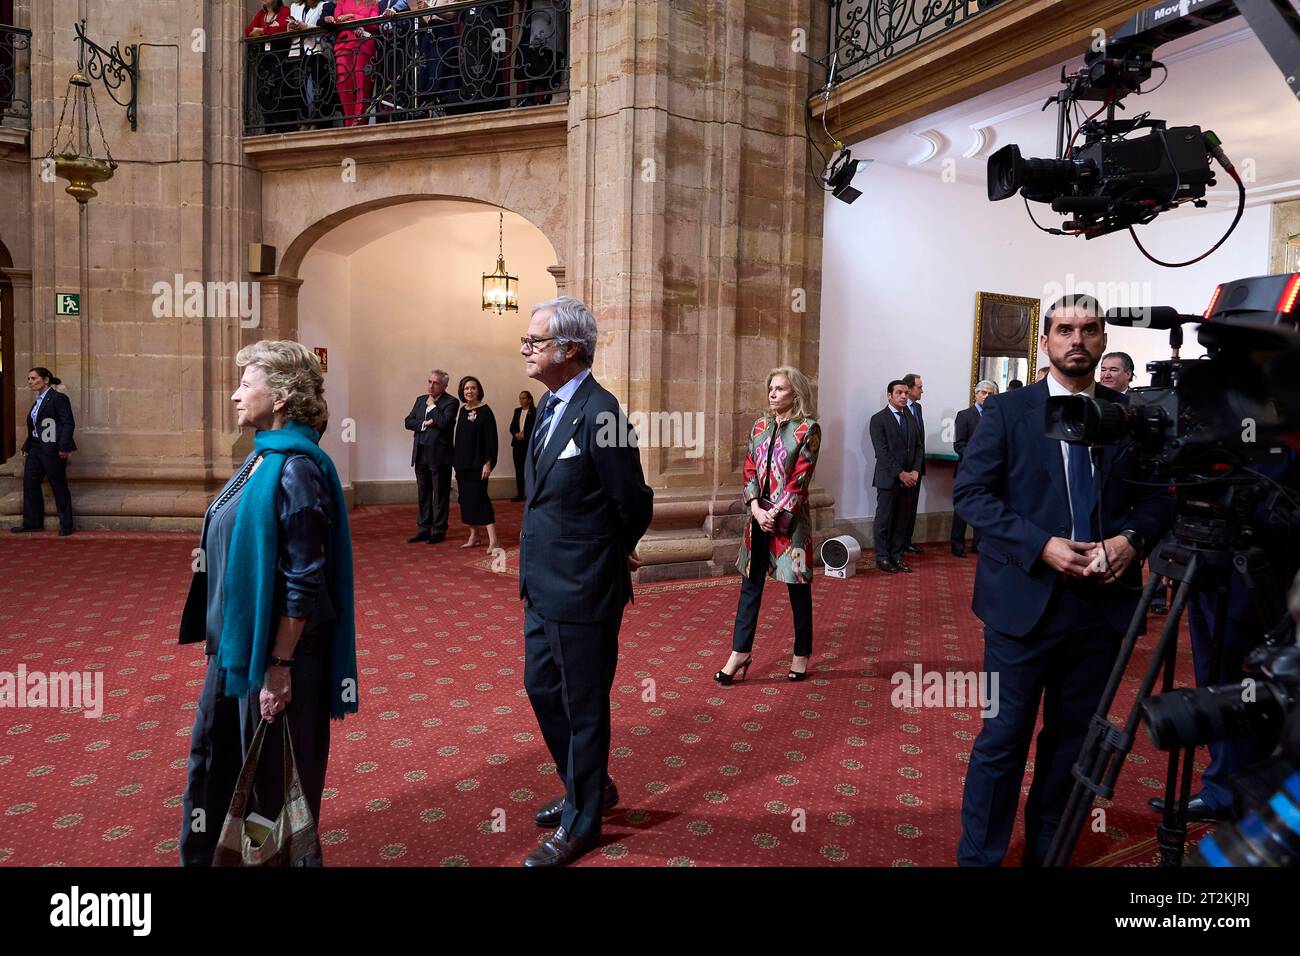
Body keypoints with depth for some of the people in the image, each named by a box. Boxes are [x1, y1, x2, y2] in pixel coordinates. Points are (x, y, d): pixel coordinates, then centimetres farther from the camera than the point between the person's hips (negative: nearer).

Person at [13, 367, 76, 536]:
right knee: (30, 484, 10)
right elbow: (33, 428, 20)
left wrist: (64, 447, -22)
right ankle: (32, 523, 19)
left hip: (52, 450, -9)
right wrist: (26, 448, 18)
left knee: (59, 487, -2)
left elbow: (69, 423, -16)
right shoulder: (38, 401, 16)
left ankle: (66, 525, 7)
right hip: (36, 448, 9)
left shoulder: (58, 398, -10)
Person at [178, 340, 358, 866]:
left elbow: (304, 582, -22)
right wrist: (219, 637, 17)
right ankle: (202, 854, 43)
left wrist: (279, 666, -20)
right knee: (213, 754, 22)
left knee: (276, 774, 9)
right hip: (235, 643, 9)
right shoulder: (263, 455, 7)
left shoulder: (295, 468, -20)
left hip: (273, 649, -9)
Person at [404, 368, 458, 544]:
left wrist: (432, 405, -10)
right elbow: (408, 422, 7)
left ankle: (439, 531, 8)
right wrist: (424, 424, -9)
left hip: (439, 455, -6)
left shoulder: (451, 402, -5)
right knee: (423, 494, 12)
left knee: (440, 495, 1)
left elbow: (444, 422, -21)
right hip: (420, 455, 6)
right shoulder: (421, 400, 14)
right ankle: (424, 529, 20)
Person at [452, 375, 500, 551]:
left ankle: (493, 540, -12)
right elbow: (459, 437, 14)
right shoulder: (462, 411, 10)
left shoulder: (485, 411, -8)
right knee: (466, 498, 9)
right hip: (462, 463, 7)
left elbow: (491, 439, -11)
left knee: (479, 498, -11)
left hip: (477, 463, -6)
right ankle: (473, 535, 20)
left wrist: (488, 463, -16)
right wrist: (456, 460, 11)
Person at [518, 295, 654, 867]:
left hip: (582, 590, -9)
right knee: (541, 688, 21)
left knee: (583, 707, 9)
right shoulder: (550, 405, 7)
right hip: (543, 584, 9)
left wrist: (617, 554, 4)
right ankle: (589, 787, 43)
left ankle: (580, 823, 29)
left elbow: (634, 503, -14)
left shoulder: (599, 414, -21)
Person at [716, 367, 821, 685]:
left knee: (798, 587, 7)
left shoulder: (808, 430, -8)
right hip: (759, 516, 5)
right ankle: (740, 653, 15)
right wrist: (756, 509, -8)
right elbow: (750, 471, 6)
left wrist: (776, 515, -15)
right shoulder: (760, 427, 8)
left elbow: (800, 480, -12)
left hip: (790, 519, -5)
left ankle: (802, 654, 21)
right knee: (750, 585, 8)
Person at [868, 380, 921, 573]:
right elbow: (882, 452, -12)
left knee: (901, 519, 7)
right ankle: (882, 557, 9)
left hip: (908, 478, 5)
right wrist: (900, 473, -16)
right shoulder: (879, 419, -6)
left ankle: (896, 556, 15)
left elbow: (917, 447, 12)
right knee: (884, 519, 1)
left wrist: (915, 471, -3)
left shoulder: (910, 418, 13)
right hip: (888, 478, -5)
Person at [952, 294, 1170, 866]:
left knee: (1073, 737, 15)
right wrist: (1042, 545, -18)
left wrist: (1131, 539, -10)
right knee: (1004, 737, 2)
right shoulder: (1007, 412, -3)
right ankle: (978, 856, 18)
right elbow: (970, 492, -8)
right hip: (1025, 600, -3)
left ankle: (1046, 852, 34)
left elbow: (1157, 496, 11)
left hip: (1102, 601, 4)